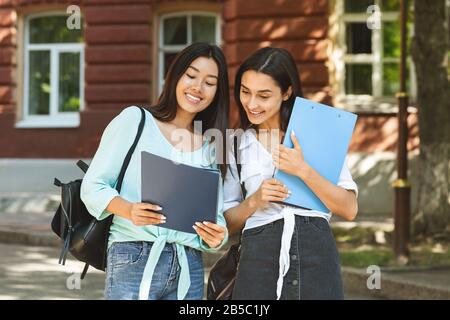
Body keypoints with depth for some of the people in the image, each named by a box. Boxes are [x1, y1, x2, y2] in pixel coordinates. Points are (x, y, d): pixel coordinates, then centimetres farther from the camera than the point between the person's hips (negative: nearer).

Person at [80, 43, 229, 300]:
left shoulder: (211, 146, 16)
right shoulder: (134, 120, 3)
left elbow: (216, 214, 15)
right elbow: (93, 186, -2)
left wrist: (217, 237, -9)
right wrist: (128, 210, -22)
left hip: (189, 268, 5)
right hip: (135, 260, -4)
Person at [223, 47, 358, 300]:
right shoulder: (235, 144, 12)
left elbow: (349, 209, -1)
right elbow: (228, 222, 11)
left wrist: (304, 171, -13)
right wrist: (254, 201, -7)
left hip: (316, 254, -1)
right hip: (259, 257, 1)